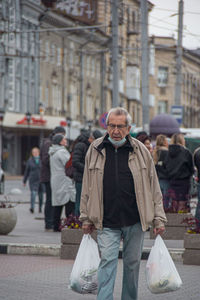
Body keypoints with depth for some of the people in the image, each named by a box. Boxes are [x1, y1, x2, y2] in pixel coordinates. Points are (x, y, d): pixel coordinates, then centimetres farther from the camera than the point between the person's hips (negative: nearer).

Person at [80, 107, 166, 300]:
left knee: (133, 262, 9)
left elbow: (154, 187, 6)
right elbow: (87, 187, 10)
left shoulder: (140, 151, 2)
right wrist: (86, 218, 9)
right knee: (107, 262, -9)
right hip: (107, 222, -1)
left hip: (135, 221, 1)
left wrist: (158, 219, 3)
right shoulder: (95, 150, 3)